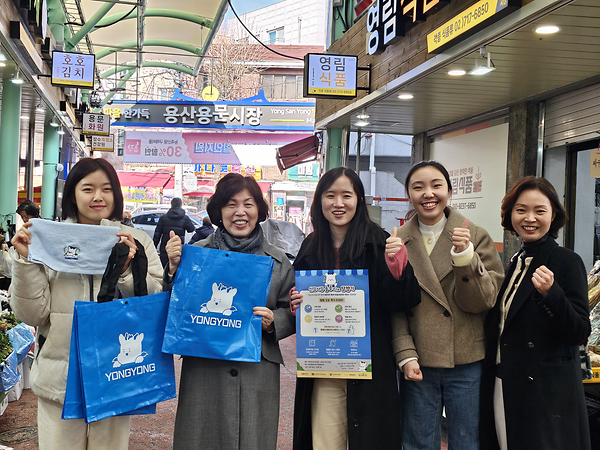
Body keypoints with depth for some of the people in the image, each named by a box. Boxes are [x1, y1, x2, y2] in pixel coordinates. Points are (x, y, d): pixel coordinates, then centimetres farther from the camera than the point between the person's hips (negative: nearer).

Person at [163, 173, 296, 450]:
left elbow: (292, 315, 12)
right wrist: (174, 268, -10)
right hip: (202, 371, 0)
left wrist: (273, 321, -9)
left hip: (258, 375, 1)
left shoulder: (278, 261, 6)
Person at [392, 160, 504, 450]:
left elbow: (483, 301, -6)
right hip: (417, 364, 1)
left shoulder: (476, 237, 0)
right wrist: (406, 355, -8)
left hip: (467, 363, 0)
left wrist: (465, 256, -20)